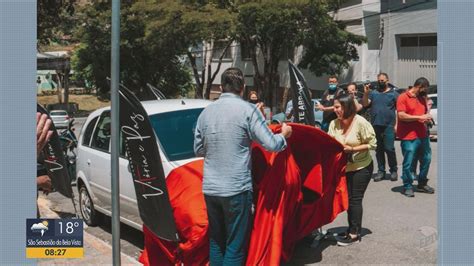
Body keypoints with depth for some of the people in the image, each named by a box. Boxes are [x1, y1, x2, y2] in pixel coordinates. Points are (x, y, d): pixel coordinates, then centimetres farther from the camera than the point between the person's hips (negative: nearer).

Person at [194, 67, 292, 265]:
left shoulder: (206, 112, 7)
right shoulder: (247, 110, -8)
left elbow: (198, 149, 15)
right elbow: (270, 144, -9)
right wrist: (284, 135, 11)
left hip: (210, 188, 5)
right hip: (236, 188, -5)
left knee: (216, 242, 17)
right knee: (235, 246, 3)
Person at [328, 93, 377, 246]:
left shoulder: (361, 122, -20)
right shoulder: (334, 124, -6)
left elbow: (372, 144, -16)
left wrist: (352, 149, -24)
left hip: (361, 167, -6)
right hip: (345, 167, 6)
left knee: (355, 199, -2)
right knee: (348, 199, 13)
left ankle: (354, 233, 8)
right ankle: (352, 230, 26)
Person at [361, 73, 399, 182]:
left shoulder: (393, 94, 5)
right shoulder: (373, 93, 14)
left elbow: (398, 110, 2)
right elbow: (365, 104, 4)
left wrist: (396, 124, -7)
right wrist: (366, 93, -12)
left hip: (389, 126, -3)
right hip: (376, 126, 3)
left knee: (389, 149, -8)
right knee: (379, 149, 7)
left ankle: (394, 171, 5)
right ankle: (381, 171, 15)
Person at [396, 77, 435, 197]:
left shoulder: (422, 98, 14)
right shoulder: (403, 97, -8)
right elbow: (401, 115, -17)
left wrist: (427, 118, 2)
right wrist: (419, 117, -17)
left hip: (423, 136, 7)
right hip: (409, 137, -7)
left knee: (426, 160, 14)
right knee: (408, 163, -1)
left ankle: (422, 184, 30)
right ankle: (407, 186, 13)